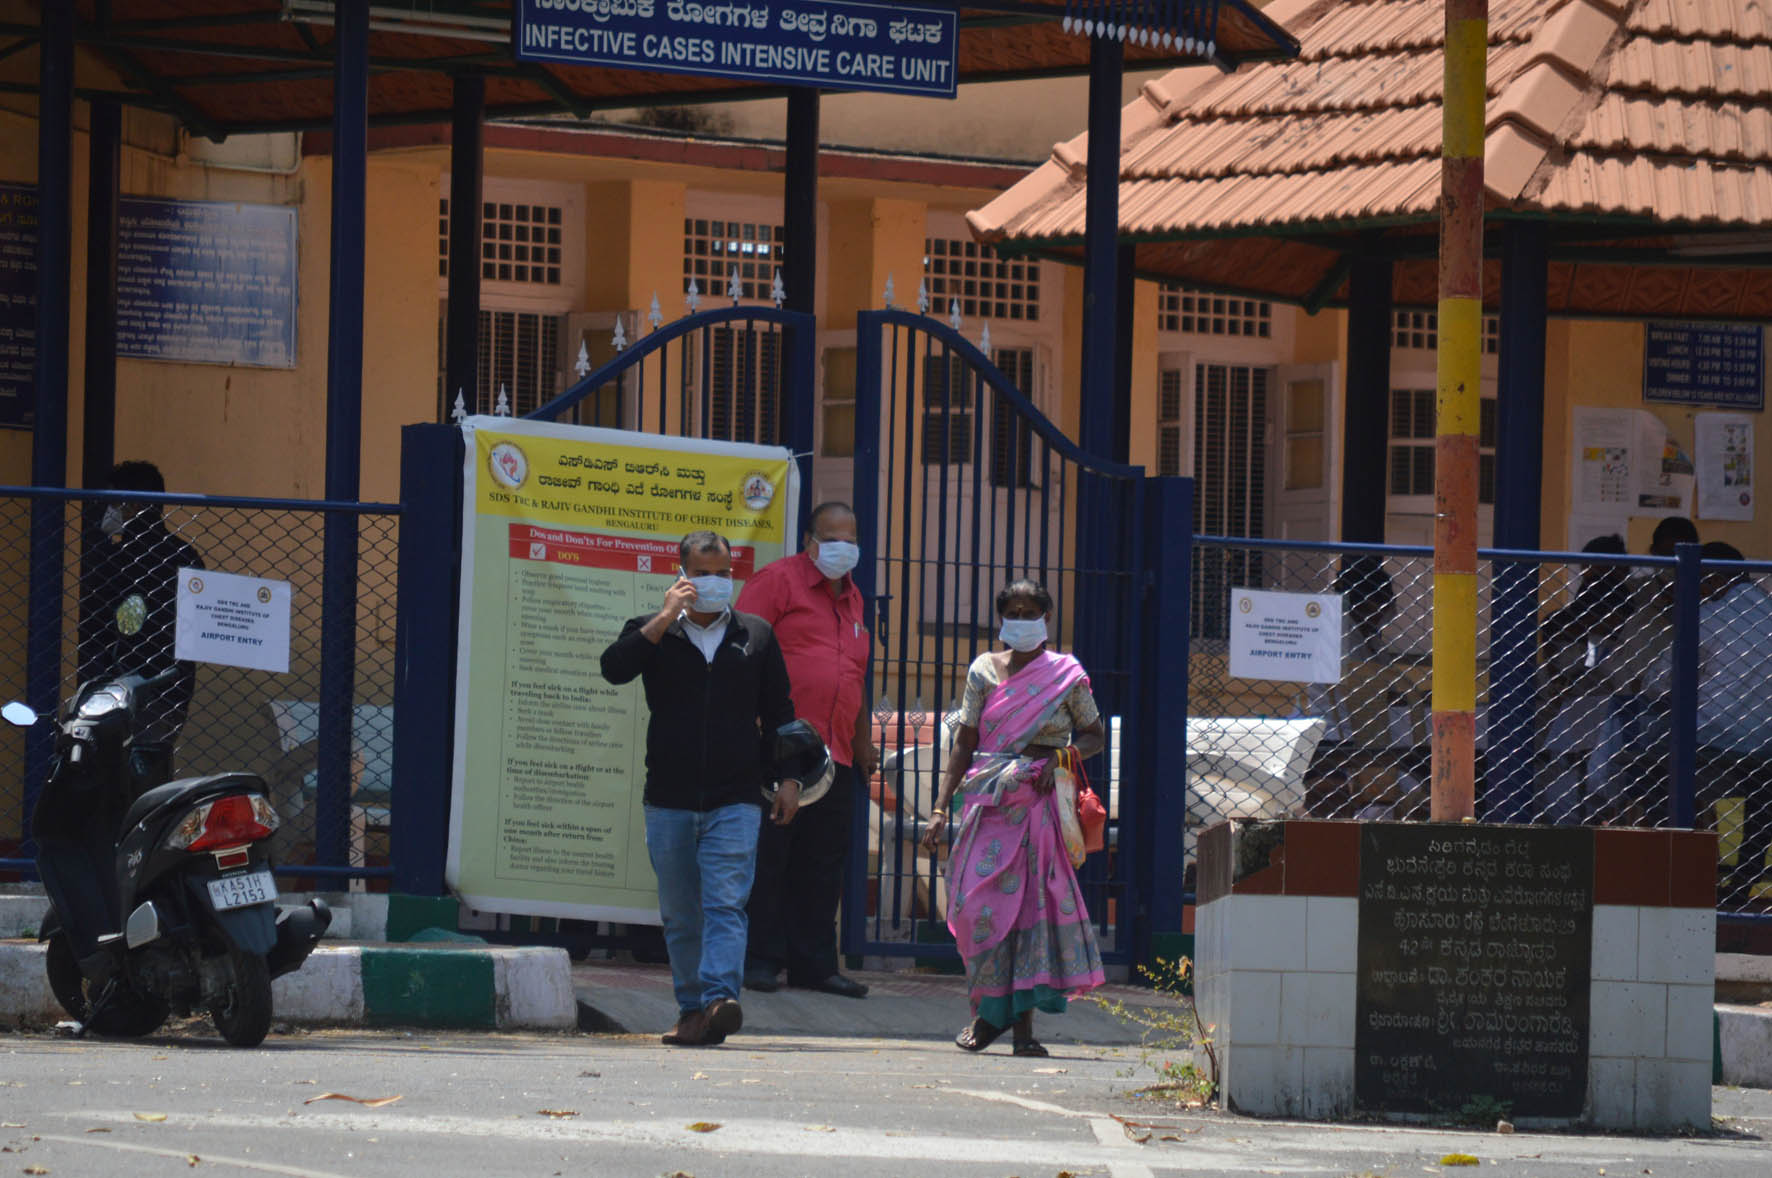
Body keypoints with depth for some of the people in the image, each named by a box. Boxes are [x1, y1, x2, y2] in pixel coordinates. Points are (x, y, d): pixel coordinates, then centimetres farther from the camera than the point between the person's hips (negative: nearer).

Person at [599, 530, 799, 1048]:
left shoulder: (756, 636, 12)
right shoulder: (654, 632, 9)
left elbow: (779, 712, 15)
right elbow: (614, 668, -10)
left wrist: (788, 779, 7)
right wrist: (664, 619, -15)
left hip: (735, 801, -1)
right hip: (669, 800, 1)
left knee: (726, 906, -14)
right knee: (680, 915, 6)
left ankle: (719, 999, -26)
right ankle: (692, 1009, 14)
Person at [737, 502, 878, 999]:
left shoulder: (852, 599, 22)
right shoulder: (779, 580, 0)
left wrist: (864, 743, 27)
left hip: (835, 754, 7)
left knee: (823, 863, 7)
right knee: (768, 855, -5)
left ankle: (813, 962, 12)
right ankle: (760, 959, -1)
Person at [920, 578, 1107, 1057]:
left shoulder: (1066, 674, 4)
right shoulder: (984, 671, 7)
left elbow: (1095, 735, 12)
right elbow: (964, 743, 8)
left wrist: (1058, 756, -9)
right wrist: (941, 807, 1)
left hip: (1039, 802, -1)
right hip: (989, 801, 1)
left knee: (1033, 903, -6)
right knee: (976, 904, -7)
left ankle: (1023, 1022, -4)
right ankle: (987, 1011, 10)